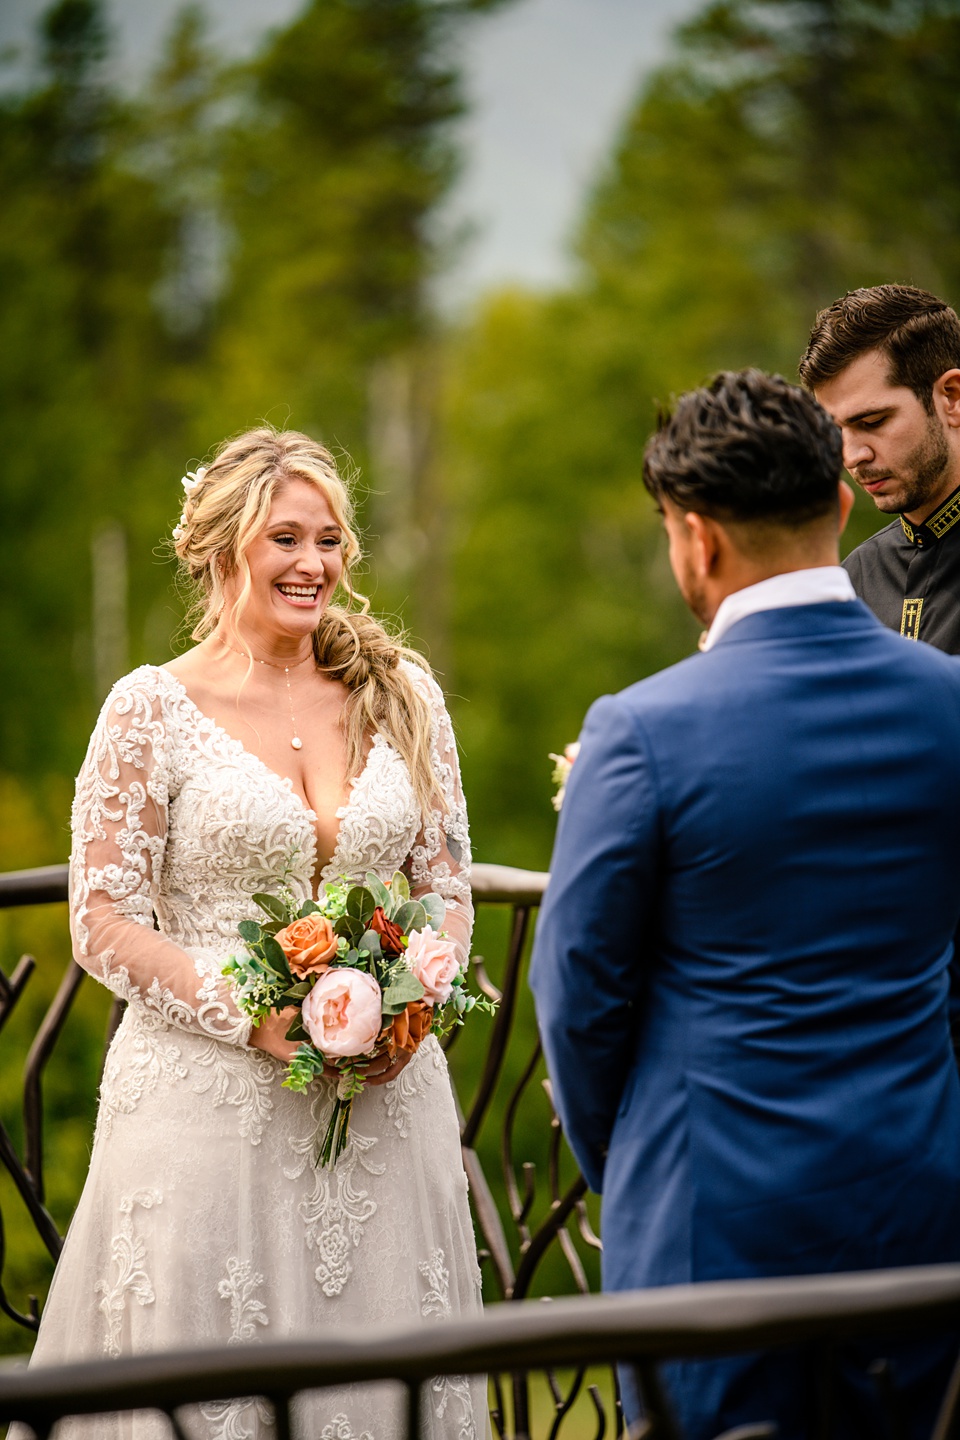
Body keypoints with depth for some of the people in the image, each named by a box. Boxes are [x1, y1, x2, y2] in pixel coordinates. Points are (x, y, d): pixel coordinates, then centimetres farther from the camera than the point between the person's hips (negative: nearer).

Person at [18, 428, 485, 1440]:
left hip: (385, 1104, 3)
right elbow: (104, 920, -5)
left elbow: (449, 884, 12)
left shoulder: (400, 693, 8)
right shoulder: (154, 707, -3)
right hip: (211, 1102, -3)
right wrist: (256, 1017, -16)